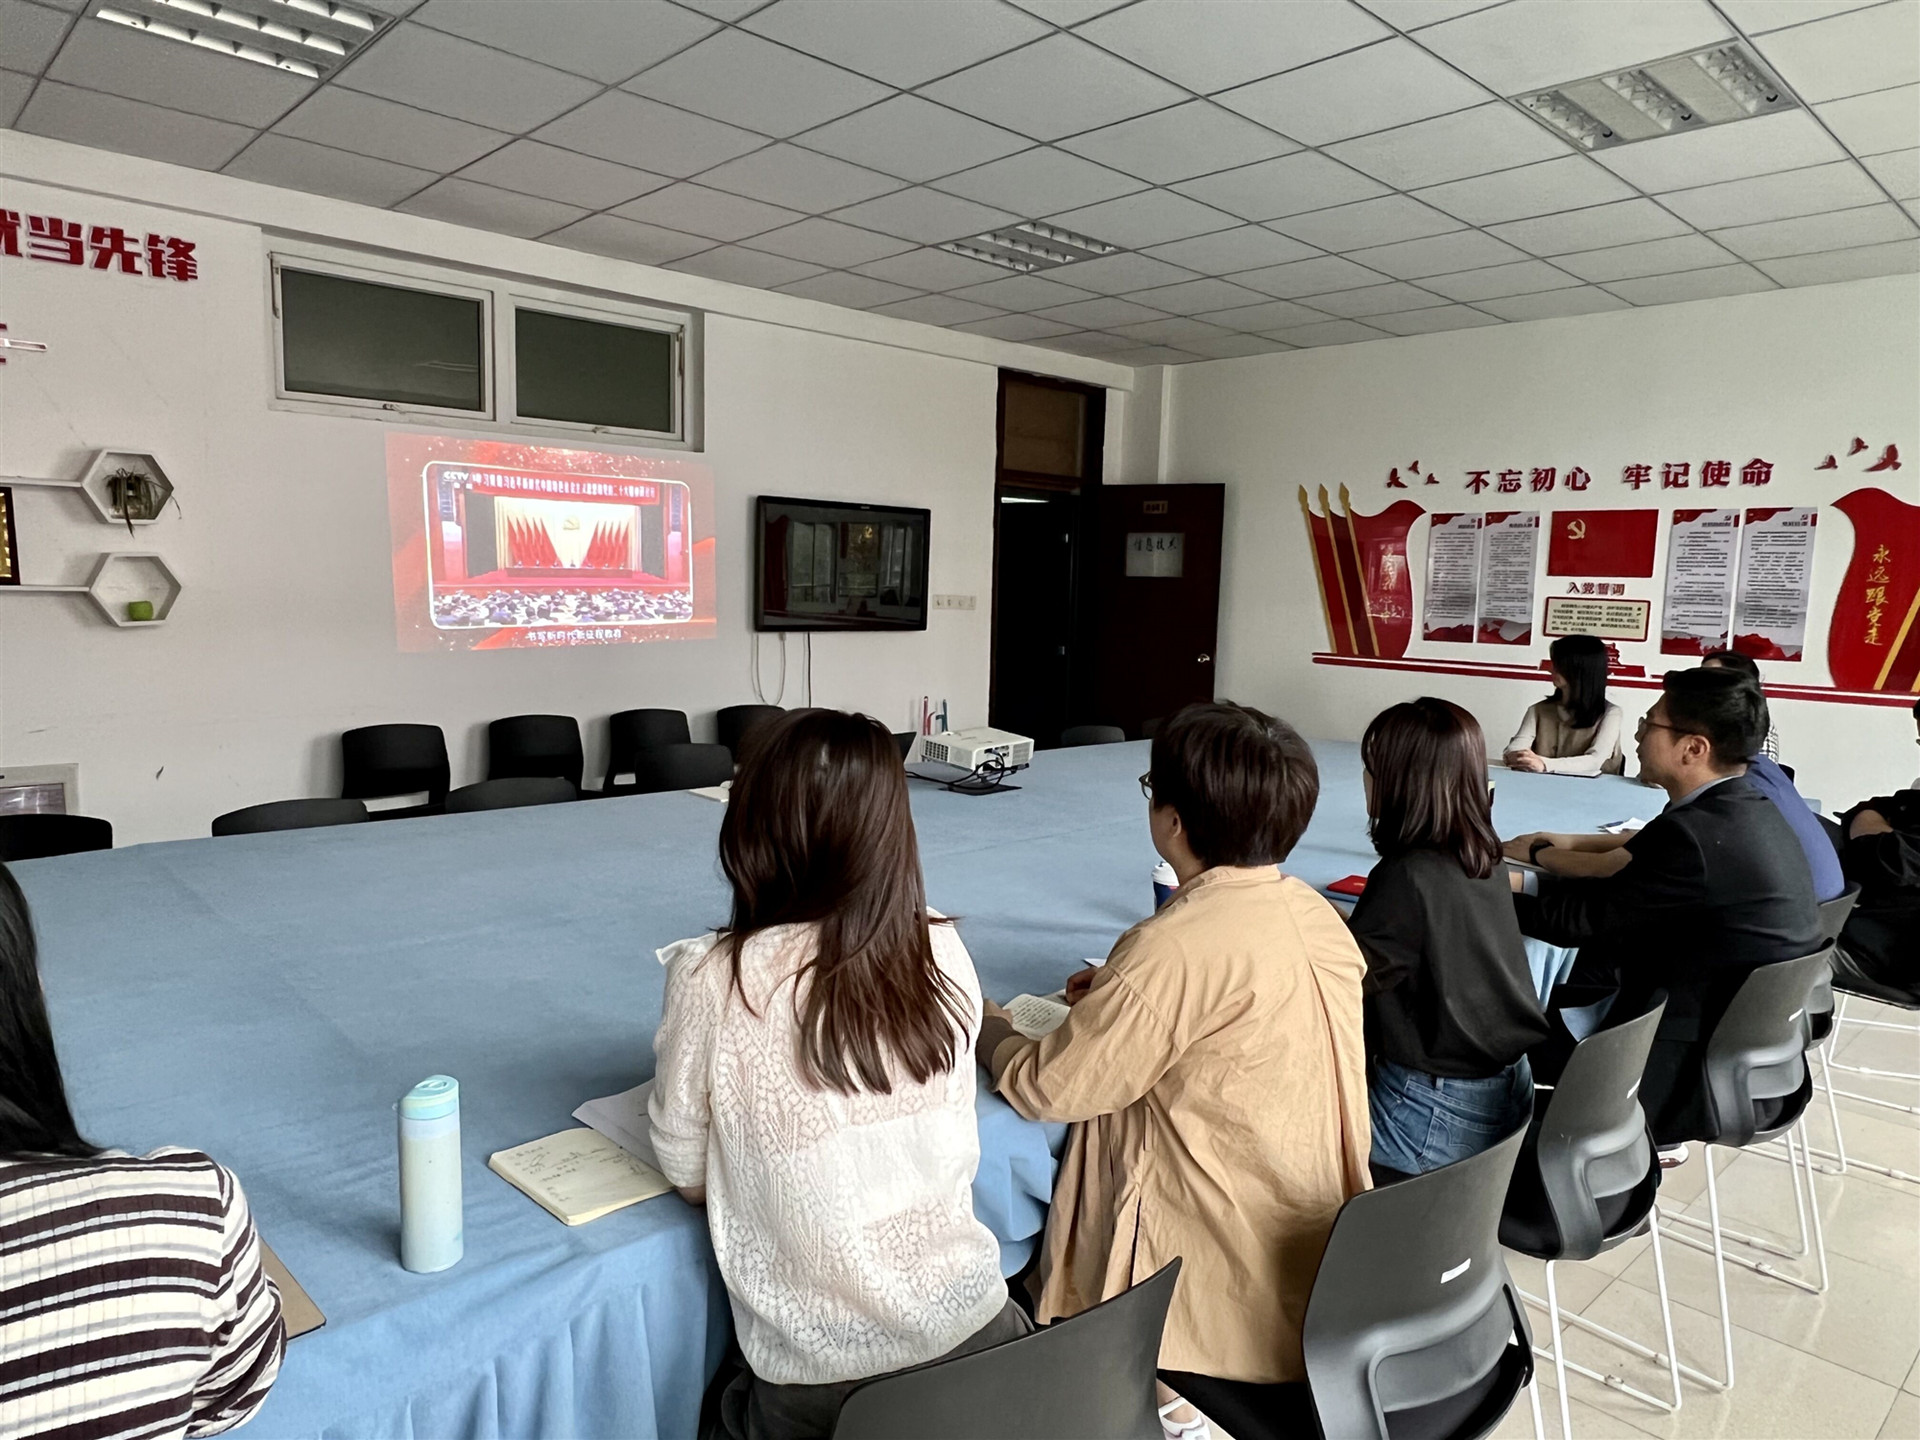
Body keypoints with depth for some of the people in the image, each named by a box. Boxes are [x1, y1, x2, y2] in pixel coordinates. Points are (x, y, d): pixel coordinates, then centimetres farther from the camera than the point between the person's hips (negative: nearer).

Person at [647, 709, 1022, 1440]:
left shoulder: (713, 979, -19)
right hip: (974, 1329, 4)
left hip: (818, 1380, -3)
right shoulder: (941, 953, -8)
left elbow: (686, 1170, -4)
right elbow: (954, 1149, 5)